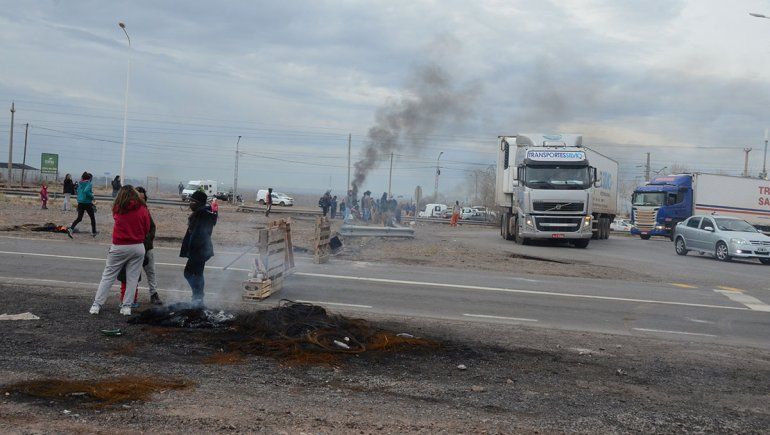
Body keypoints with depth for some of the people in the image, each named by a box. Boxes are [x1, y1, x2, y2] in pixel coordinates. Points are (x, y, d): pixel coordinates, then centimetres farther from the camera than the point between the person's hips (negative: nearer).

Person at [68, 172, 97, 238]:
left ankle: (71, 229, -14)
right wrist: (92, 196, -13)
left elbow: (78, 192, 18)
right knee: (92, 218, 12)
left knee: (79, 218, 7)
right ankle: (94, 232, 19)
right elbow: (86, 191, -28)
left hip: (80, 203, 6)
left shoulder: (80, 184, 10)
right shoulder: (89, 184, -12)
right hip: (87, 203, -6)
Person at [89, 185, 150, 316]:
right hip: (138, 247, 1)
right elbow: (147, 229, 2)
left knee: (108, 276, 7)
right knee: (132, 278, 8)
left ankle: (96, 305, 6)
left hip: (119, 247, 0)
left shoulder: (118, 209, -4)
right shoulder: (143, 209, -3)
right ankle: (126, 307, 7)